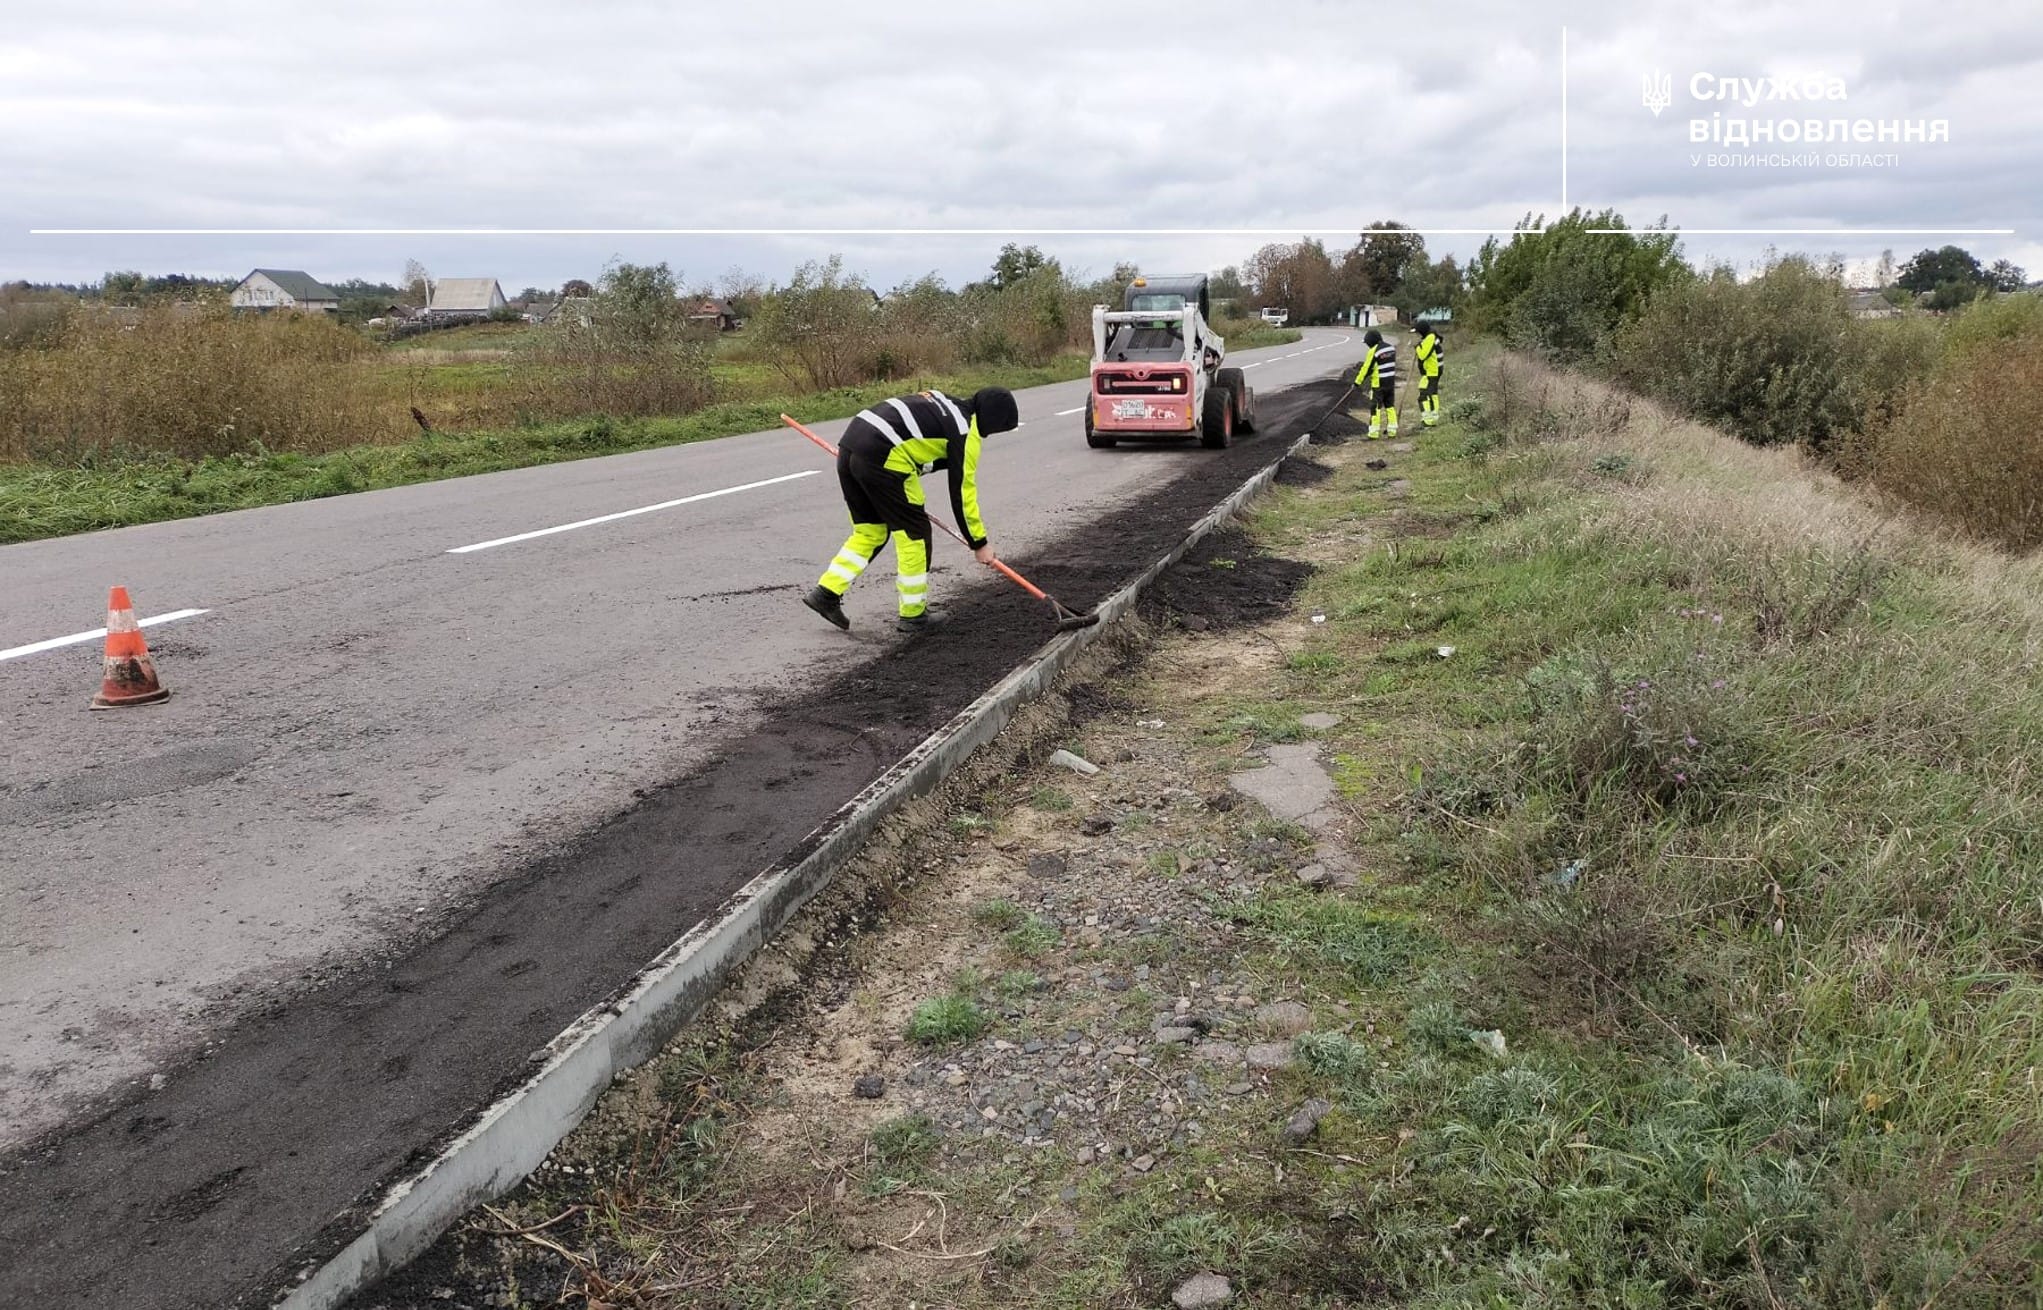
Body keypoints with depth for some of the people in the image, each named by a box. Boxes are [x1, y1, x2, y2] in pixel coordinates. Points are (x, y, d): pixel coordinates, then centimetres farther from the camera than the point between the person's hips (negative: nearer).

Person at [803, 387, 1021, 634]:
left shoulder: (942, 402, 25)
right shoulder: (966, 432, 1)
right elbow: (962, 492, 1)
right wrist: (980, 543, 10)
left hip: (849, 446, 9)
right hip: (883, 458, -9)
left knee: (870, 531, 20)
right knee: (914, 532, 6)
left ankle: (825, 592, 16)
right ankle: (913, 614, 15)